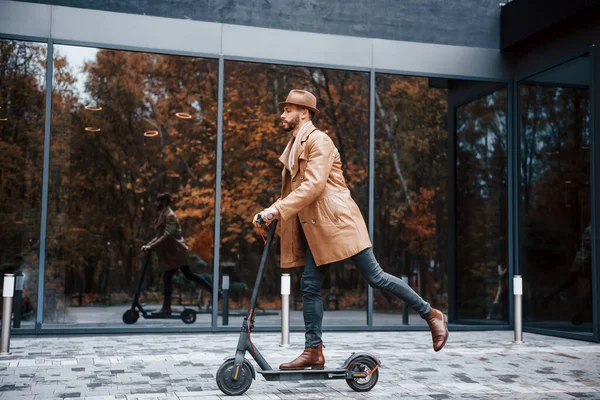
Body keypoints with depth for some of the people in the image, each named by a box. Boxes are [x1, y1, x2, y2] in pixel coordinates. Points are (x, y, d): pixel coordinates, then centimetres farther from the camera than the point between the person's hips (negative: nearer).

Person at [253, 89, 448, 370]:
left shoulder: (319, 141, -9)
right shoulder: (295, 146, 20)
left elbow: (313, 185, -20)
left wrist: (278, 209, -23)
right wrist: (271, 212, 12)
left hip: (337, 220, -9)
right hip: (315, 228, 9)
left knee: (375, 277, -7)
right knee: (309, 286, 4)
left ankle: (431, 315, 7)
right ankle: (313, 352, 11)